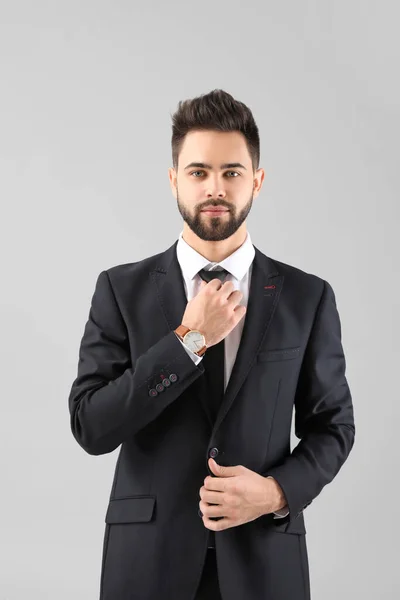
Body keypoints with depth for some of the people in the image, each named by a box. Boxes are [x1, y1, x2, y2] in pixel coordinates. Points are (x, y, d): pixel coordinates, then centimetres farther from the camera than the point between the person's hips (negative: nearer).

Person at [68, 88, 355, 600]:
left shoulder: (307, 297, -1)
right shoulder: (121, 289, -3)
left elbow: (332, 425, 5)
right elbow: (89, 427, -10)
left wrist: (278, 492, -12)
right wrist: (189, 340, -17)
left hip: (264, 555, 1)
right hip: (149, 555, 0)